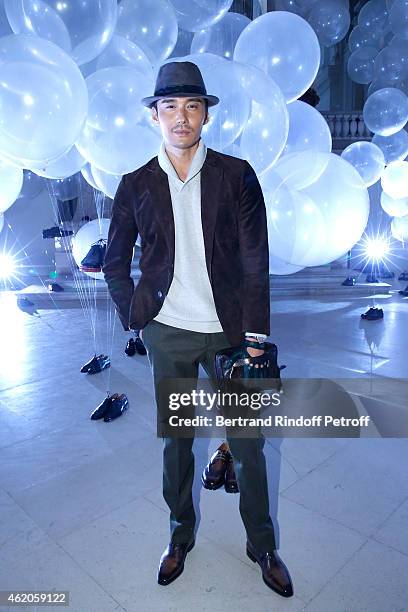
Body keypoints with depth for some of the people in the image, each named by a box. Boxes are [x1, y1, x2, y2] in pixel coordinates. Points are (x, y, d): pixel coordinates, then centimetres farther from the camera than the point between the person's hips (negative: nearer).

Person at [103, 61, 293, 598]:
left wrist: (255, 336, -8)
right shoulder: (136, 185, 2)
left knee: (248, 444, 10)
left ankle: (262, 546, 34)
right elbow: (115, 263, 10)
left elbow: (255, 261, -4)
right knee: (175, 442, 16)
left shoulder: (237, 175, -2)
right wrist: (135, 318, 1)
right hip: (167, 334, 1)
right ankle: (181, 534, 40)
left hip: (229, 331, -1)